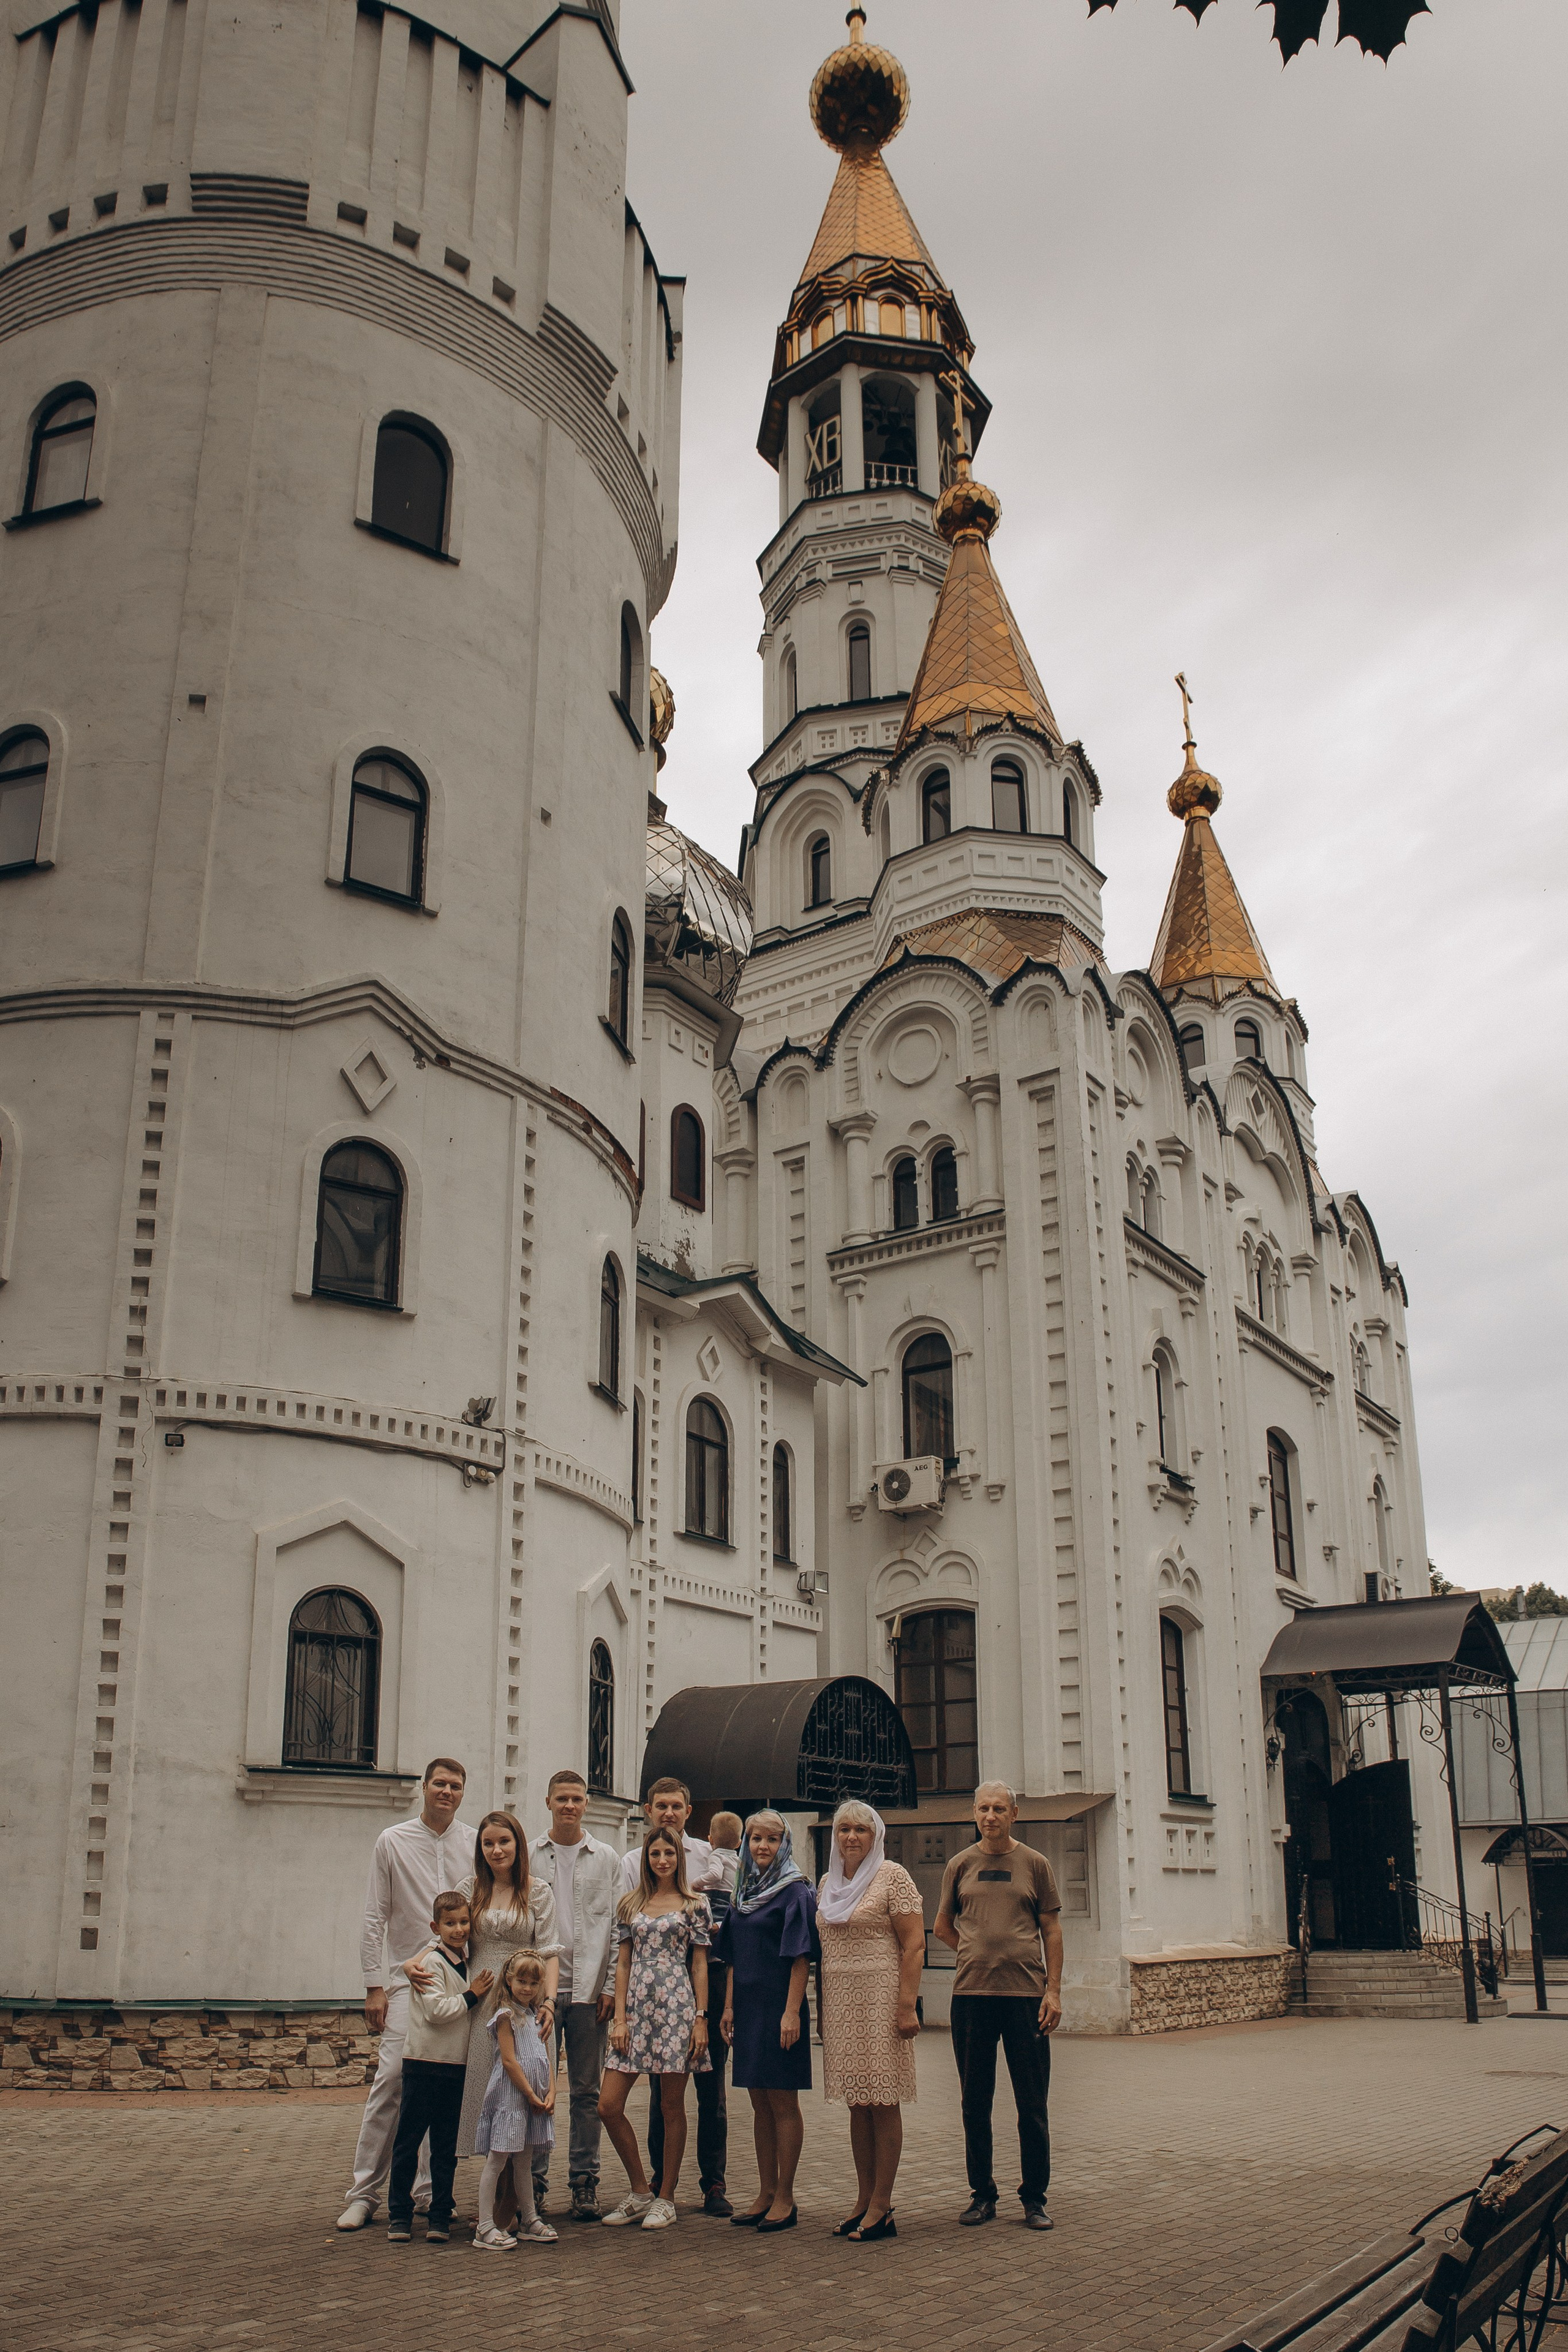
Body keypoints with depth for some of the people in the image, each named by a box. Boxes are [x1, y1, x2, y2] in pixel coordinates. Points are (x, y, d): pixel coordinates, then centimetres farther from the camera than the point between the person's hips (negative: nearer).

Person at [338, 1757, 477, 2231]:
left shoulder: (476, 1845, 6)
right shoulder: (393, 1842, 4)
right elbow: (375, 1918, 4)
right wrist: (374, 1985, -2)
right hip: (409, 1979, -2)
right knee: (391, 2077, -11)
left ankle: (431, 2188, 15)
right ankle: (364, 2192, -3)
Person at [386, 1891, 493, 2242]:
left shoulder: (465, 1962, 14)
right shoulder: (431, 1961, -10)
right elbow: (435, 2010, -21)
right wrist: (472, 1996, -14)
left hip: (456, 2066, 7)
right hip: (424, 2063, -6)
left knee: (446, 2146, 9)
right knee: (408, 2141, 1)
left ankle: (440, 2216, 15)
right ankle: (399, 2214, 10)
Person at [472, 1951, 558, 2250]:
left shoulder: (537, 2016, 15)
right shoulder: (506, 2015, -9)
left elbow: (546, 2058, 14)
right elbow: (509, 2060, -14)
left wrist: (551, 2093, 1)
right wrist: (531, 2096, -13)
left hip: (535, 2098, 7)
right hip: (510, 2095, -7)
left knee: (524, 2160, 15)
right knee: (497, 2160, -6)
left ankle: (529, 2220, 21)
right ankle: (485, 2228, -5)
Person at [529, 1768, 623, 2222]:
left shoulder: (607, 1859, 8)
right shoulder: (528, 1857, 6)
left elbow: (617, 1927, 6)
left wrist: (612, 1987, -1)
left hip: (589, 1990, 0)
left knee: (587, 2091, 5)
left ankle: (585, 2181, 12)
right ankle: (534, 2179, 10)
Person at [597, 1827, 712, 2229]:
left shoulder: (694, 1904, 4)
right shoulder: (630, 1905, 11)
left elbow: (700, 1964, 3)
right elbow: (623, 1963, 10)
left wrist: (701, 2018, -4)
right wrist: (619, 2018, 1)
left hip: (677, 2008, -3)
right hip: (637, 2009, 3)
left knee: (672, 2107, 2)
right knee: (609, 2106, -1)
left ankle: (665, 2198, 15)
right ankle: (639, 2191, 15)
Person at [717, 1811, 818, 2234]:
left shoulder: (795, 1892, -8)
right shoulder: (743, 1893, 12)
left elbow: (800, 1957, -13)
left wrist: (791, 2011, -18)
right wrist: (729, 2006, 10)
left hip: (779, 2006, -7)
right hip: (748, 2007, 7)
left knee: (782, 2103, -1)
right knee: (759, 2103, 11)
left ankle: (785, 2199, 6)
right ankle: (766, 2194, 19)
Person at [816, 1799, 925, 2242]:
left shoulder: (892, 1877, -5)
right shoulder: (828, 1883, 15)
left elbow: (914, 1945, -9)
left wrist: (906, 2005, -16)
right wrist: (821, 2009, 15)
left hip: (880, 1996, -6)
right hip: (840, 2001, 6)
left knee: (883, 2101, -3)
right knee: (857, 2104, 9)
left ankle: (882, 2207, 1)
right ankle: (864, 2201, 15)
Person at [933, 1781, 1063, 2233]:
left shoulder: (1035, 1864, 4)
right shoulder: (960, 1865, 7)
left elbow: (1052, 1931, 5)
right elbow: (942, 1927, 18)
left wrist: (1054, 1991, -3)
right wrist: (980, 1954, 6)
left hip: (1026, 1993, -1)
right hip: (971, 1993, 2)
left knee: (1032, 2105, 2)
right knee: (975, 2102, 7)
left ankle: (1034, 2198, 13)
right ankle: (982, 2194, 19)